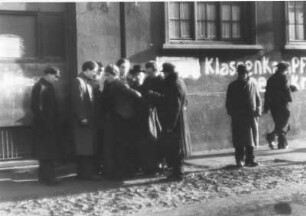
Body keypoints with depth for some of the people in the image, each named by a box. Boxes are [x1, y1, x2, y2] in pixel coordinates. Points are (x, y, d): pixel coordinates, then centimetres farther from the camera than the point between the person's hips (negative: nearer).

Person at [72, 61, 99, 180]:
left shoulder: (87, 82, 16)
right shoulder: (78, 81, -14)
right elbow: (78, 101, -21)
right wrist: (82, 118, -23)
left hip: (89, 120, 10)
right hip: (83, 121, -10)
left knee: (89, 148, 12)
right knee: (84, 148, -5)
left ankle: (86, 172, 18)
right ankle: (84, 173, 0)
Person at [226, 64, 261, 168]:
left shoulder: (252, 84, 7)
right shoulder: (232, 86, 6)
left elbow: (257, 98, 10)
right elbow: (228, 101, 8)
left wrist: (258, 110, -1)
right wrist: (231, 112, -4)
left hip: (251, 115, 1)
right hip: (237, 116, -1)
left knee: (250, 138, 4)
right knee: (239, 140, -1)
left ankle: (250, 159, 11)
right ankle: (240, 160, 5)